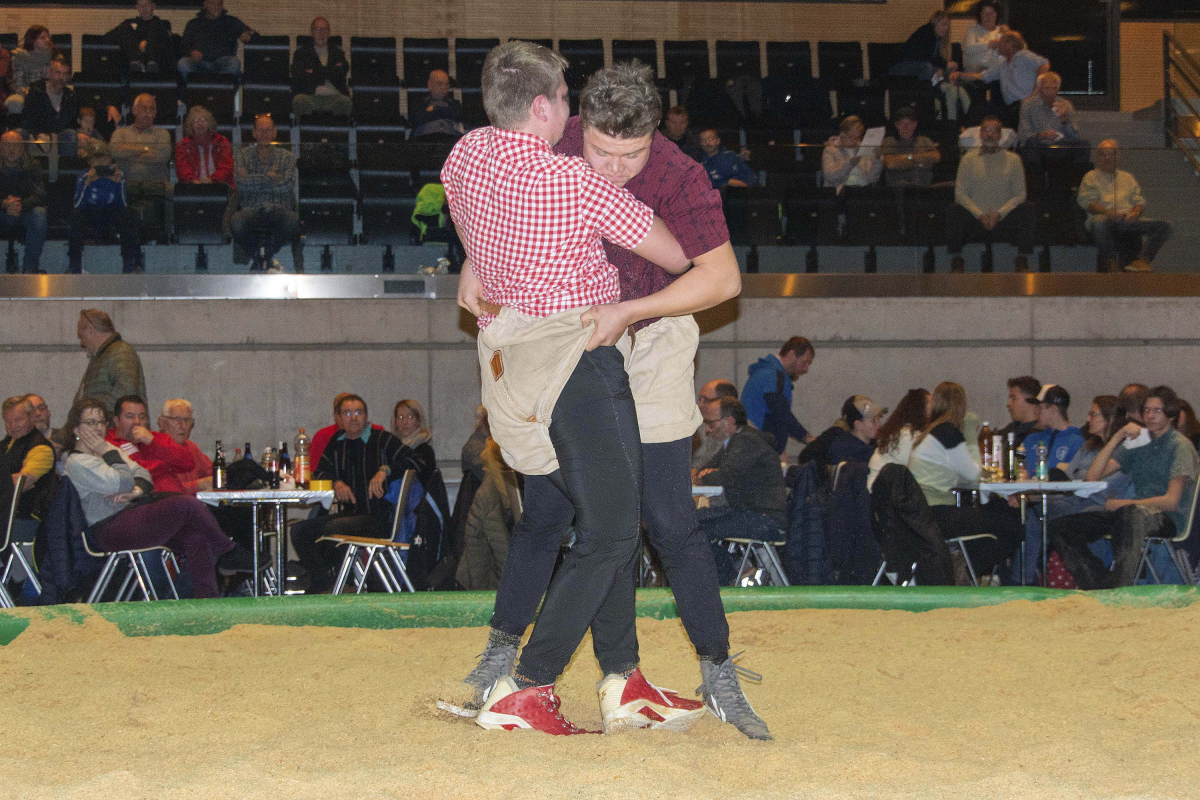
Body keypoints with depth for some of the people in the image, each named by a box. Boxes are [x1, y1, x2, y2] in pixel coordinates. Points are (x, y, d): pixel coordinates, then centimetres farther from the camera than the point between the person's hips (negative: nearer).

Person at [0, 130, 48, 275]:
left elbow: (40, 195, -12)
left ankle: (30, 268, -30)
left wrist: (23, 204, -33)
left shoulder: (31, 166, 0)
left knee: (39, 213, -33)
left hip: (25, 212, 0)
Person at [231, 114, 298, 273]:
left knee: (292, 220, -35)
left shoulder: (286, 157, 10)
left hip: (279, 210, 0)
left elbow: (286, 186, -7)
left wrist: (255, 181, -5)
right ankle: (257, 254, -5)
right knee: (237, 221, -36)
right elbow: (242, 183, -7)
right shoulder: (244, 155, 11)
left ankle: (268, 253, -7)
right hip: (251, 210, 0)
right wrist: (270, 178, -5)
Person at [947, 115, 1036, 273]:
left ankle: (1022, 261, -16)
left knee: (1028, 209, -27)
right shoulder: (969, 159, 11)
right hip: (975, 221, 0)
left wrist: (999, 214, -14)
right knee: (955, 211, -30)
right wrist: (980, 215, -13)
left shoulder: (1013, 159, 11)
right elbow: (960, 193, 2)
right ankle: (956, 261, -16)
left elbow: (1020, 194, 3)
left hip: (1003, 219, 0)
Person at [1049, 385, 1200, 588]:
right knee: (1059, 528, -10)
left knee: (1130, 514, -44)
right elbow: (1092, 476, 9)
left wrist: (1123, 503, -17)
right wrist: (1117, 437, -1)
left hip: (1168, 519, -7)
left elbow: (1172, 500, -12)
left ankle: (1118, 591, -50)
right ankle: (1100, 589, -21)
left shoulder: (1180, 446, 0)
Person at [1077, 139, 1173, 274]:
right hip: (1106, 220, -4)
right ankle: (1111, 264, -31)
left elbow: (1140, 202, 20)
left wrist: (1135, 213, -5)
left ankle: (1142, 261, -37)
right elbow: (1085, 201, 1)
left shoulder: (1128, 178, 30)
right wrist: (1109, 213, -16)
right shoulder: (1091, 177, 17)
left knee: (1164, 226, -20)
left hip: (1128, 221, 4)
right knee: (1099, 223, -43)